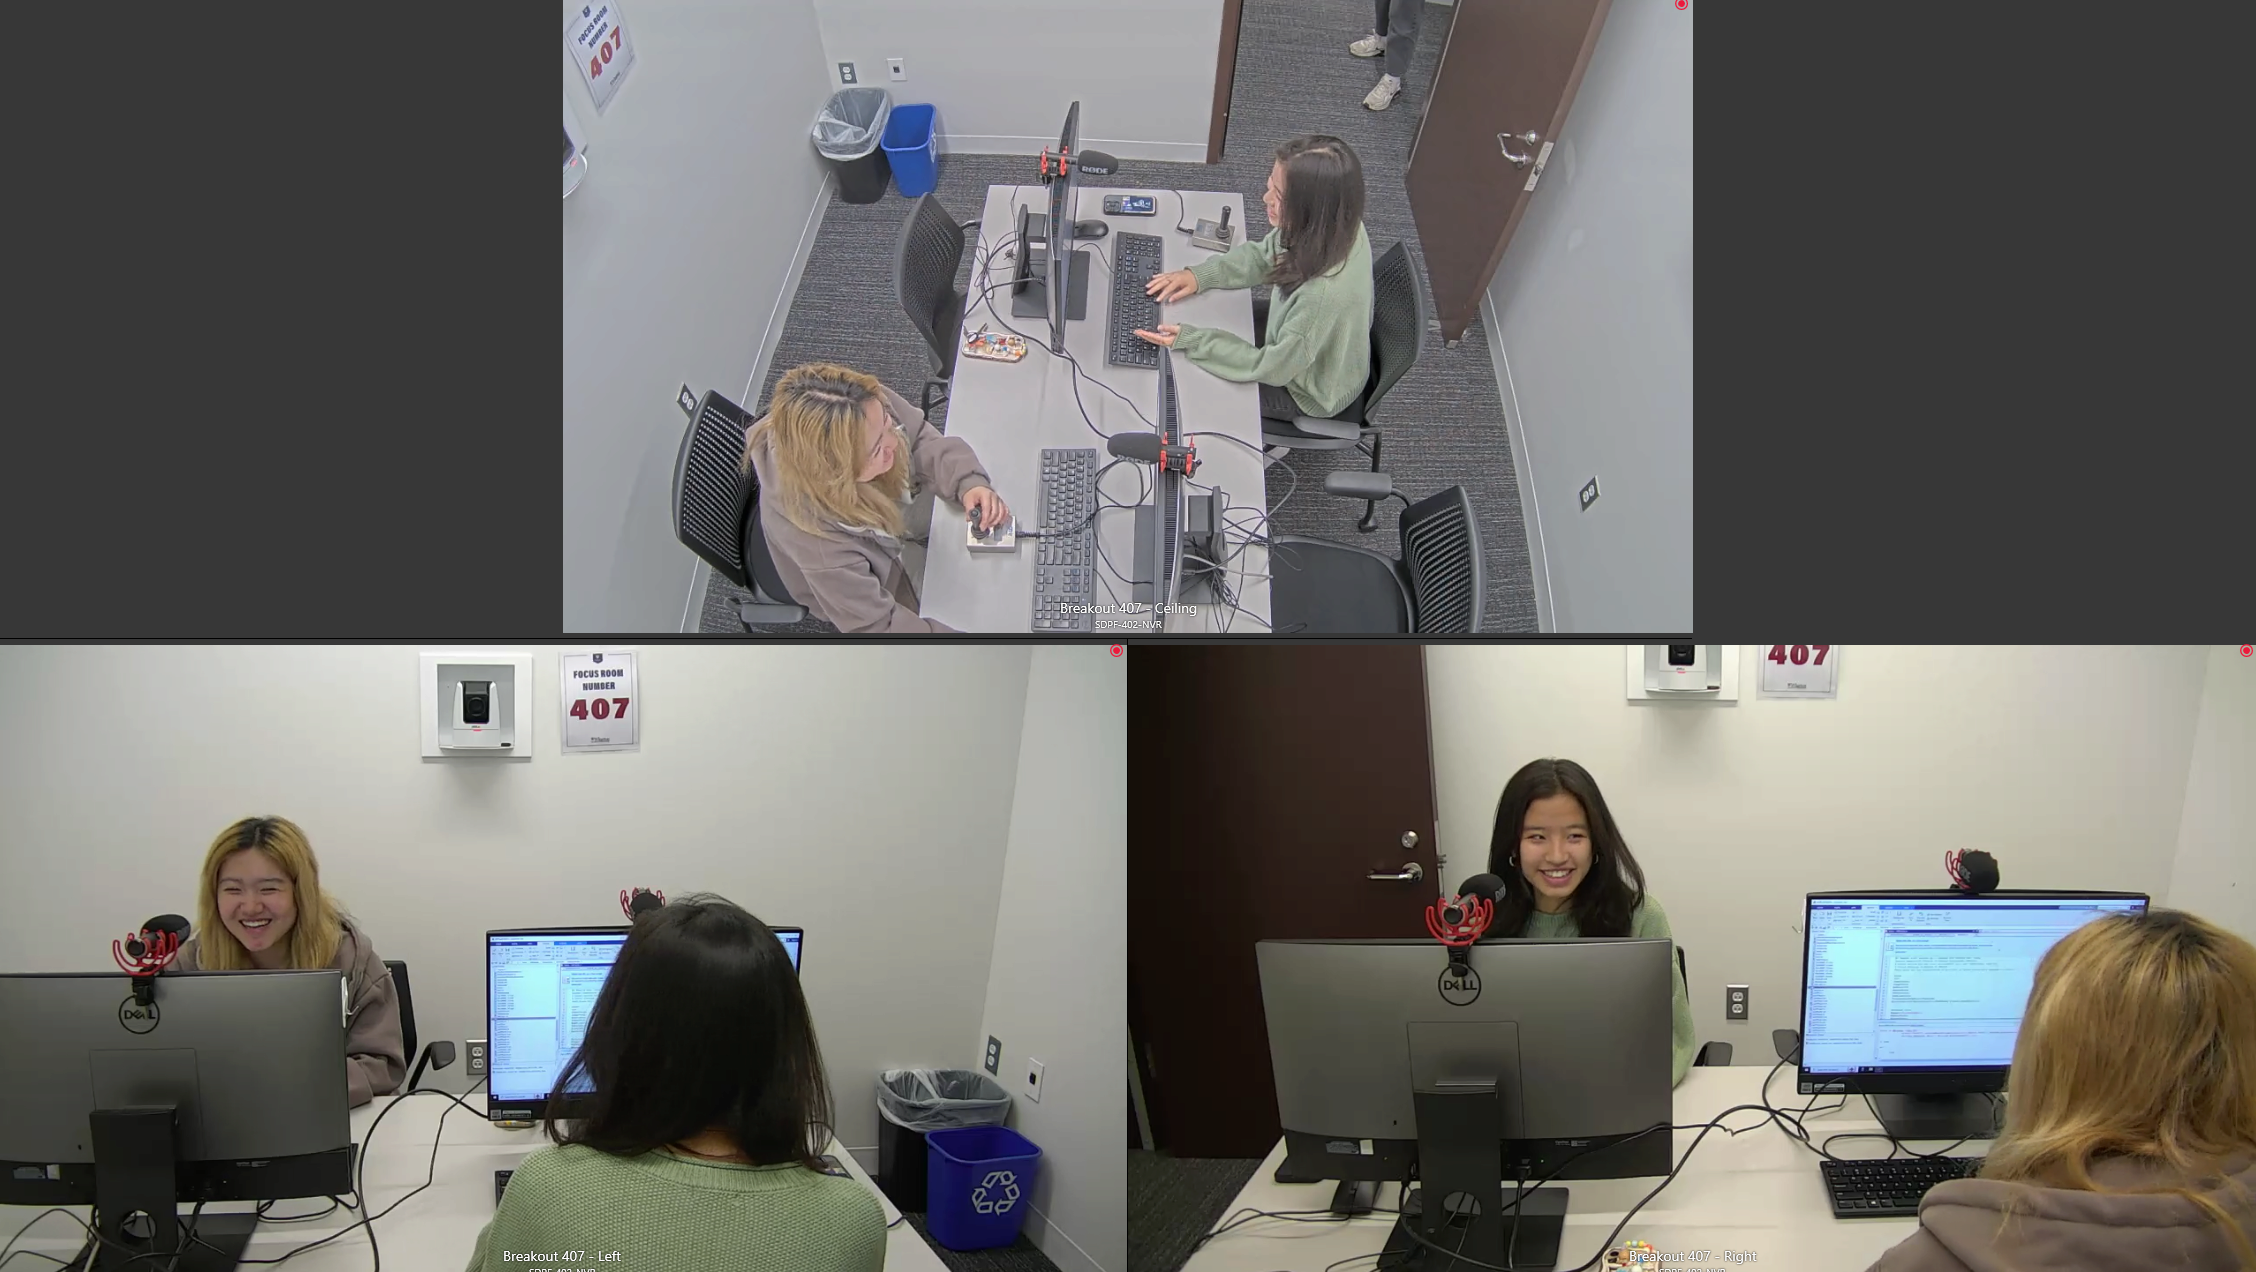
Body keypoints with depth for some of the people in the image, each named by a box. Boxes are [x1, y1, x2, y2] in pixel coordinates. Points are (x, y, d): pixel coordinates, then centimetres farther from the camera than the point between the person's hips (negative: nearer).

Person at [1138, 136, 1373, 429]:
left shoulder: (1326, 293, -45)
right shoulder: (1330, 226, -24)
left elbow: (1272, 368, -29)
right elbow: (1263, 255, -2)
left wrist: (1190, 341, -27)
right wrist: (1199, 275, -14)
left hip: (1311, 390, -6)